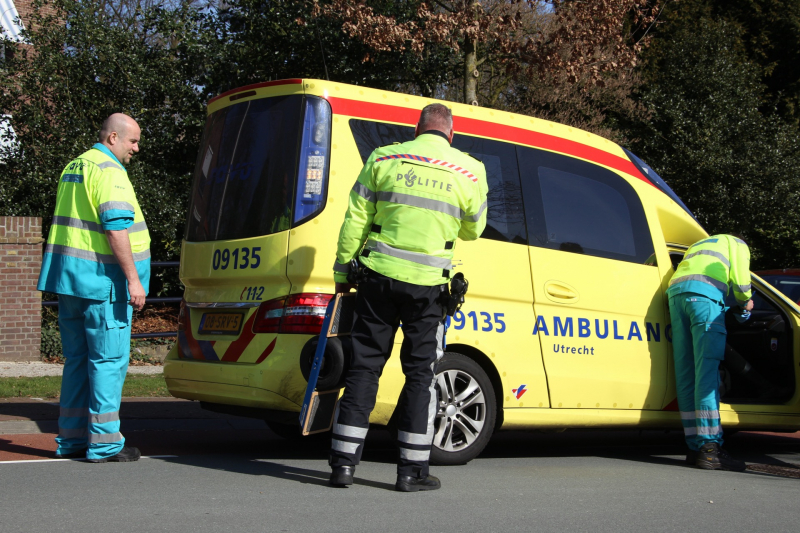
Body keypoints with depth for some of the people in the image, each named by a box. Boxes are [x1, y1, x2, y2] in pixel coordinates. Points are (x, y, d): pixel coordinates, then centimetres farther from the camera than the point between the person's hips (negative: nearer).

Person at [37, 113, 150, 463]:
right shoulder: (109, 171, -12)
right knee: (108, 359, -4)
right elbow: (116, 227, -20)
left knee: (78, 359, 13)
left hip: (67, 277, 9)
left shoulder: (74, 167, 19)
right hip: (101, 280, -9)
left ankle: (71, 439, 18)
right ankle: (104, 443, -2)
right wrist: (133, 278, -20)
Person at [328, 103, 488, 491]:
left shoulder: (383, 158, 3)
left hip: (379, 275, 1)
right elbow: (473, 230, 13)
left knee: (364, 365, 8)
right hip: (427, 284, -1)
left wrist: (343, 271, 12)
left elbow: (355, 220, 4)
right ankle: (412, 470, 10)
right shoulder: (470, 171, 1)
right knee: (420, 372, 8)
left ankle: (343, 463, 8)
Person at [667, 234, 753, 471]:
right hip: (705, 293, -6)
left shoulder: (697, 247, 42)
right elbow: (739, 279, 8)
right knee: (707, 372, -13)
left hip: (675, 292, 6)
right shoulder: (737, 244, 23)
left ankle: (696, 447, 1)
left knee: (685, 374, 3)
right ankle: (710, 449, -20)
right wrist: (746, 301, 28)